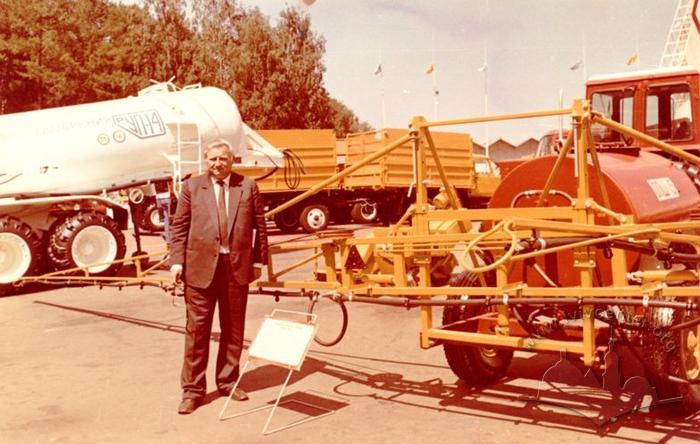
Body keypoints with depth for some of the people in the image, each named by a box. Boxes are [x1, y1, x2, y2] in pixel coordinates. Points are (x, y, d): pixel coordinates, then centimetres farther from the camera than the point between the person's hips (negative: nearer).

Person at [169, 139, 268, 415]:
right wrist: (177, 261, -5)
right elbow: (179, 227, 4)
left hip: (238, 267, 1)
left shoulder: (248, 187, 7)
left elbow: (259, 226, 7)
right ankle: (193, 390, 12)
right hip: (201, 267, -1)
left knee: (233, 330, 11)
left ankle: (228, 382, 26)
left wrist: (259, 260, 3)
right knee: (197, 330, 2)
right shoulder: (192, 187, 6)